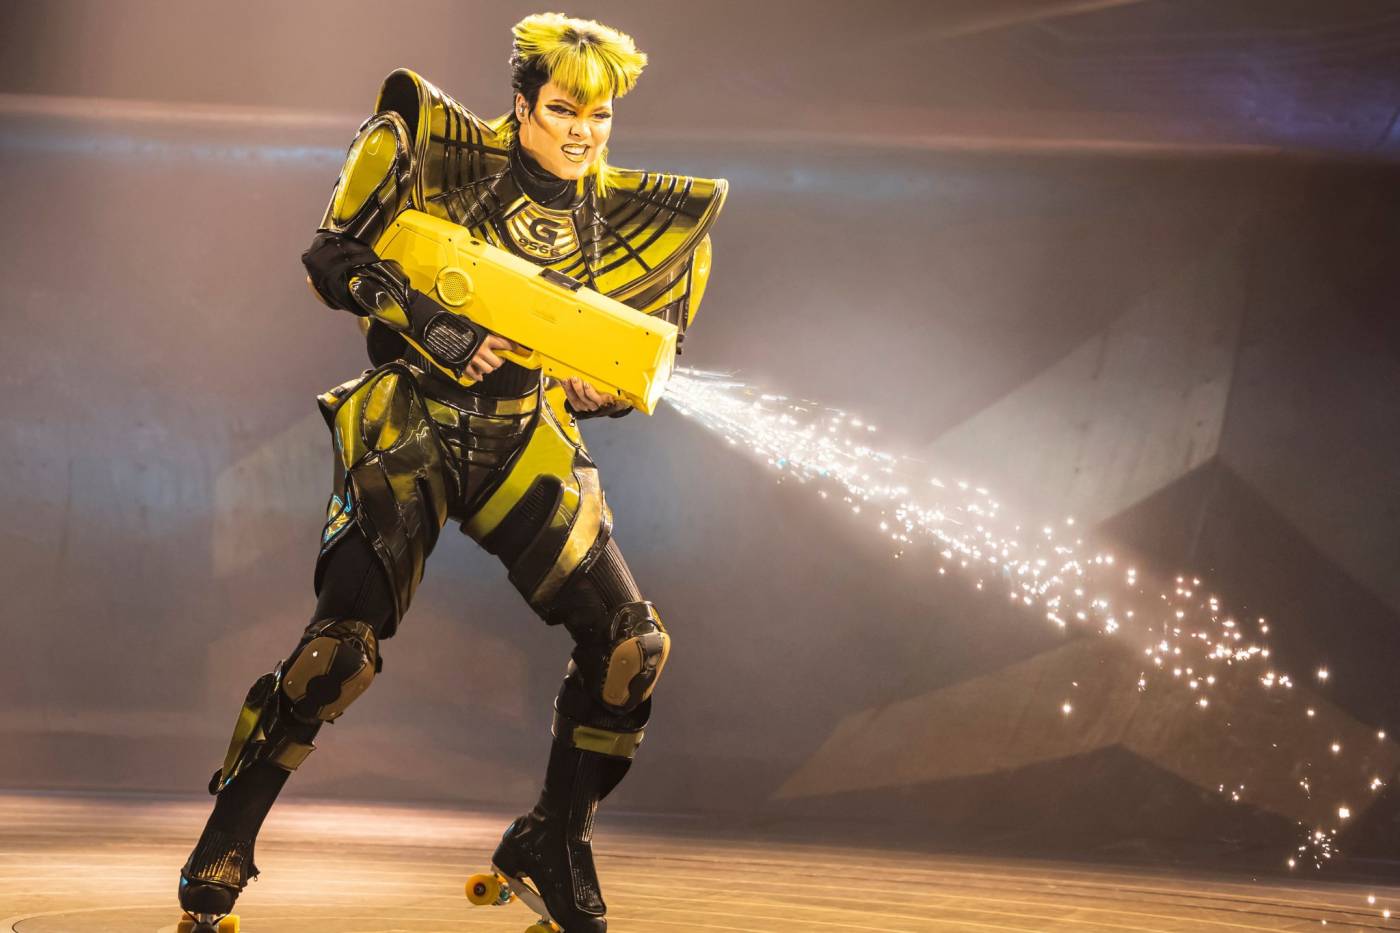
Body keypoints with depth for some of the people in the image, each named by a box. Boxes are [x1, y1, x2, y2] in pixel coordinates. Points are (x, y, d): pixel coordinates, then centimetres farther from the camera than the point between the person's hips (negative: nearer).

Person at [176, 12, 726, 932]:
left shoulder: (619, 214, 6)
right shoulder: (451, 156, -6)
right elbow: (332, 255, -8)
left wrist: (603, 385, -7)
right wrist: (433, 330, -19)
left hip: (525, 442, 4)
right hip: (414, 425, -4)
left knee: (632, 643, -5)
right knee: (343, 641, -17)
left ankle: (552, 844, 13)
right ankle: (219, 856, -1)